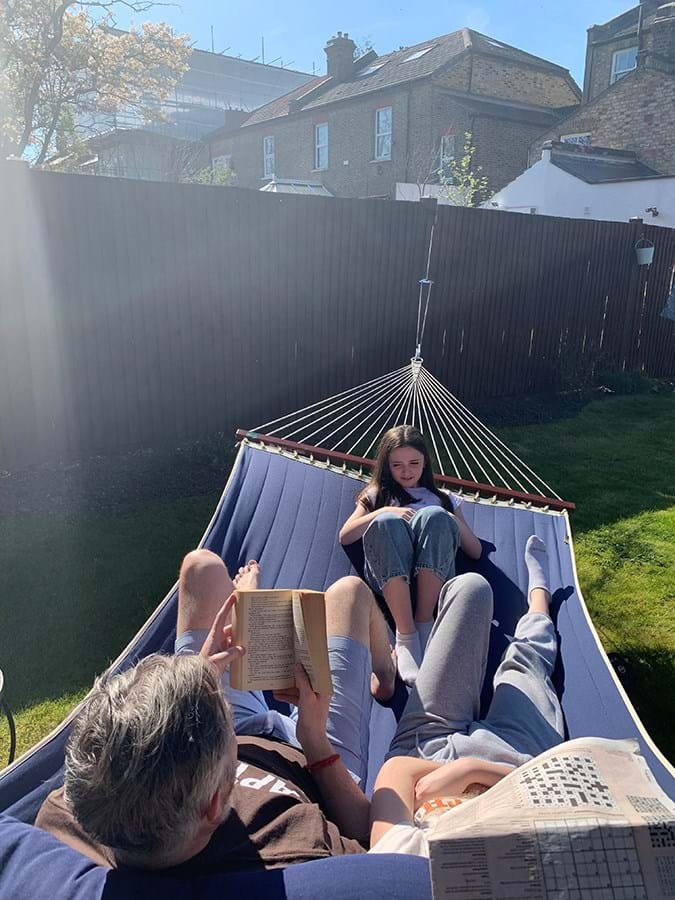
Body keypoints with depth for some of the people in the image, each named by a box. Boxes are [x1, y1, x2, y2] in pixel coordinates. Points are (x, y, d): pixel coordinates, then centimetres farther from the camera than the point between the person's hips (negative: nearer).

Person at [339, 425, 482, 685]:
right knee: (386, 523, -33)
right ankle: (405, 636, -37)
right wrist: (384, 512, -2)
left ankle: (424, 623, -30)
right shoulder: (377, 494, 30)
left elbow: (476, 552, 25)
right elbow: (344, 536, 13)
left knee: (433, 516, -30)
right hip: (389, 576, 0)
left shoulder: (443, 498, 32)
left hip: (432, 576, 1)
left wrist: (455, 521, 5)